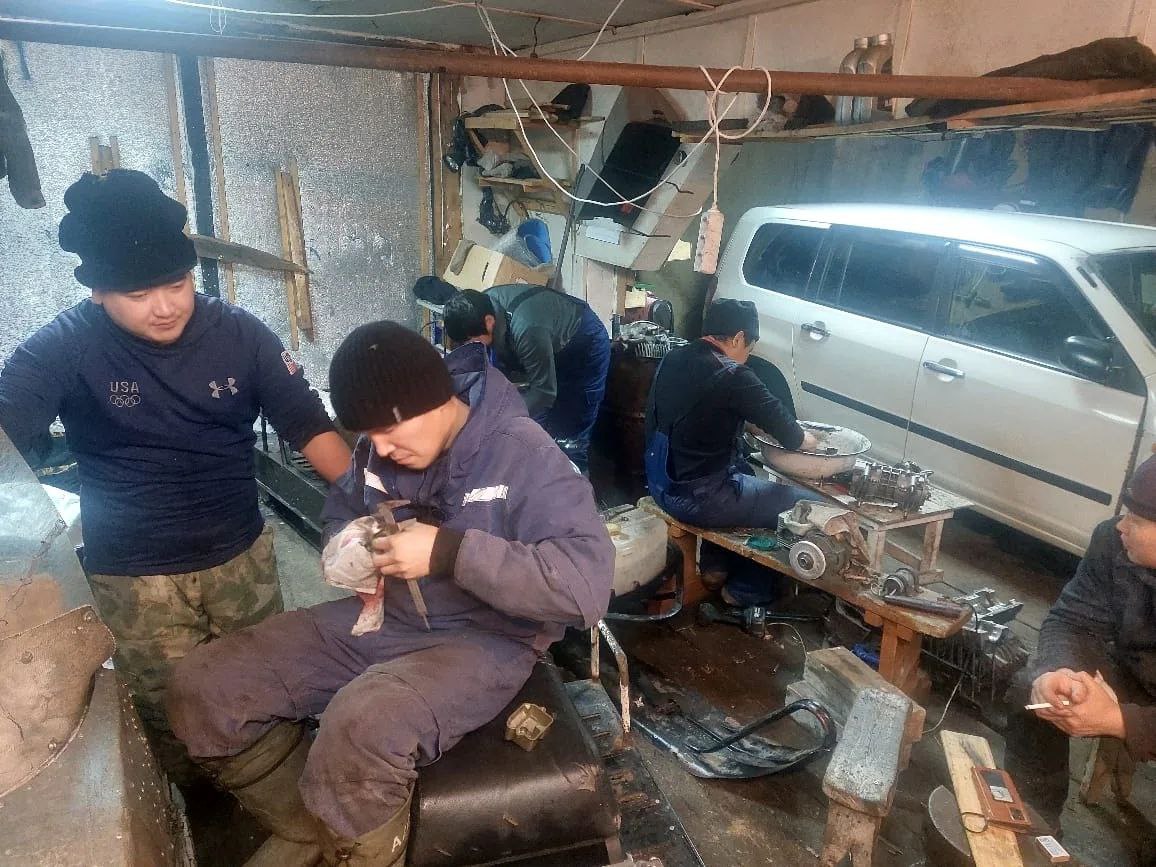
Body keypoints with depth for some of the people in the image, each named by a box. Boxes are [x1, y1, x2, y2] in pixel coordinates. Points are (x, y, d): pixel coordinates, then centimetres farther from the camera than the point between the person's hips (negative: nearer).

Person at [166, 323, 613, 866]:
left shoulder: (522, 453, -18)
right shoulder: (380, 446, 1)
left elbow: (589, 582, -29)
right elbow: (340, 509, 22)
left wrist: (448, 551, -30)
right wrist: (346, 545, -3)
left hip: (480, 641, -7)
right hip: (381, 618, 7)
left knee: (361, 729, -37)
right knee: (201, 688, -3)